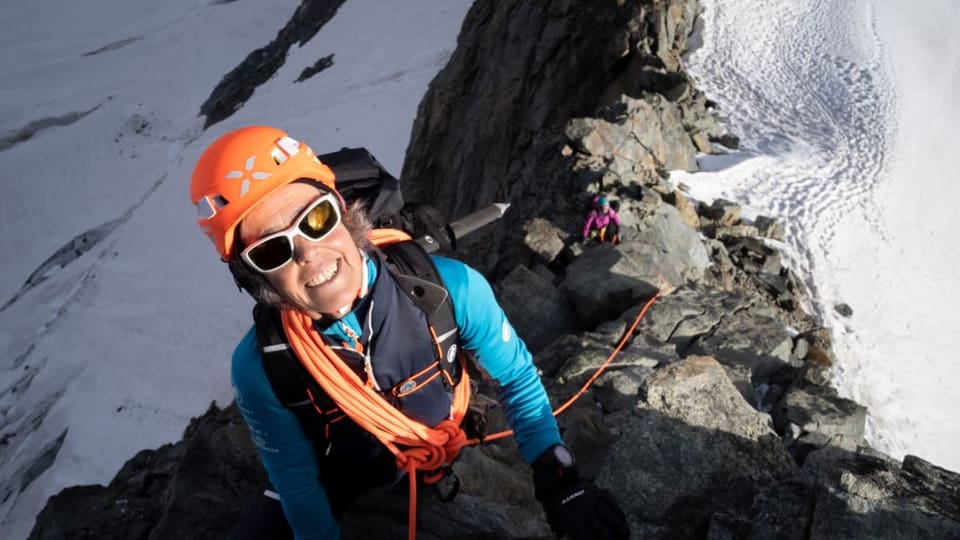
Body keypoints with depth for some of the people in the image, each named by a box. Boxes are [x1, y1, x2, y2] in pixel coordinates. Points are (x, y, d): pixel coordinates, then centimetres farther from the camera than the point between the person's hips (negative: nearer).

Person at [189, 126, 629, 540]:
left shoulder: (451, 287, -29)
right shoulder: (258, 370, -29)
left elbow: (517, 378, -14)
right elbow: (296, 480, -13)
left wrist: (557, 480, -20)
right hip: (342, 497, 0)